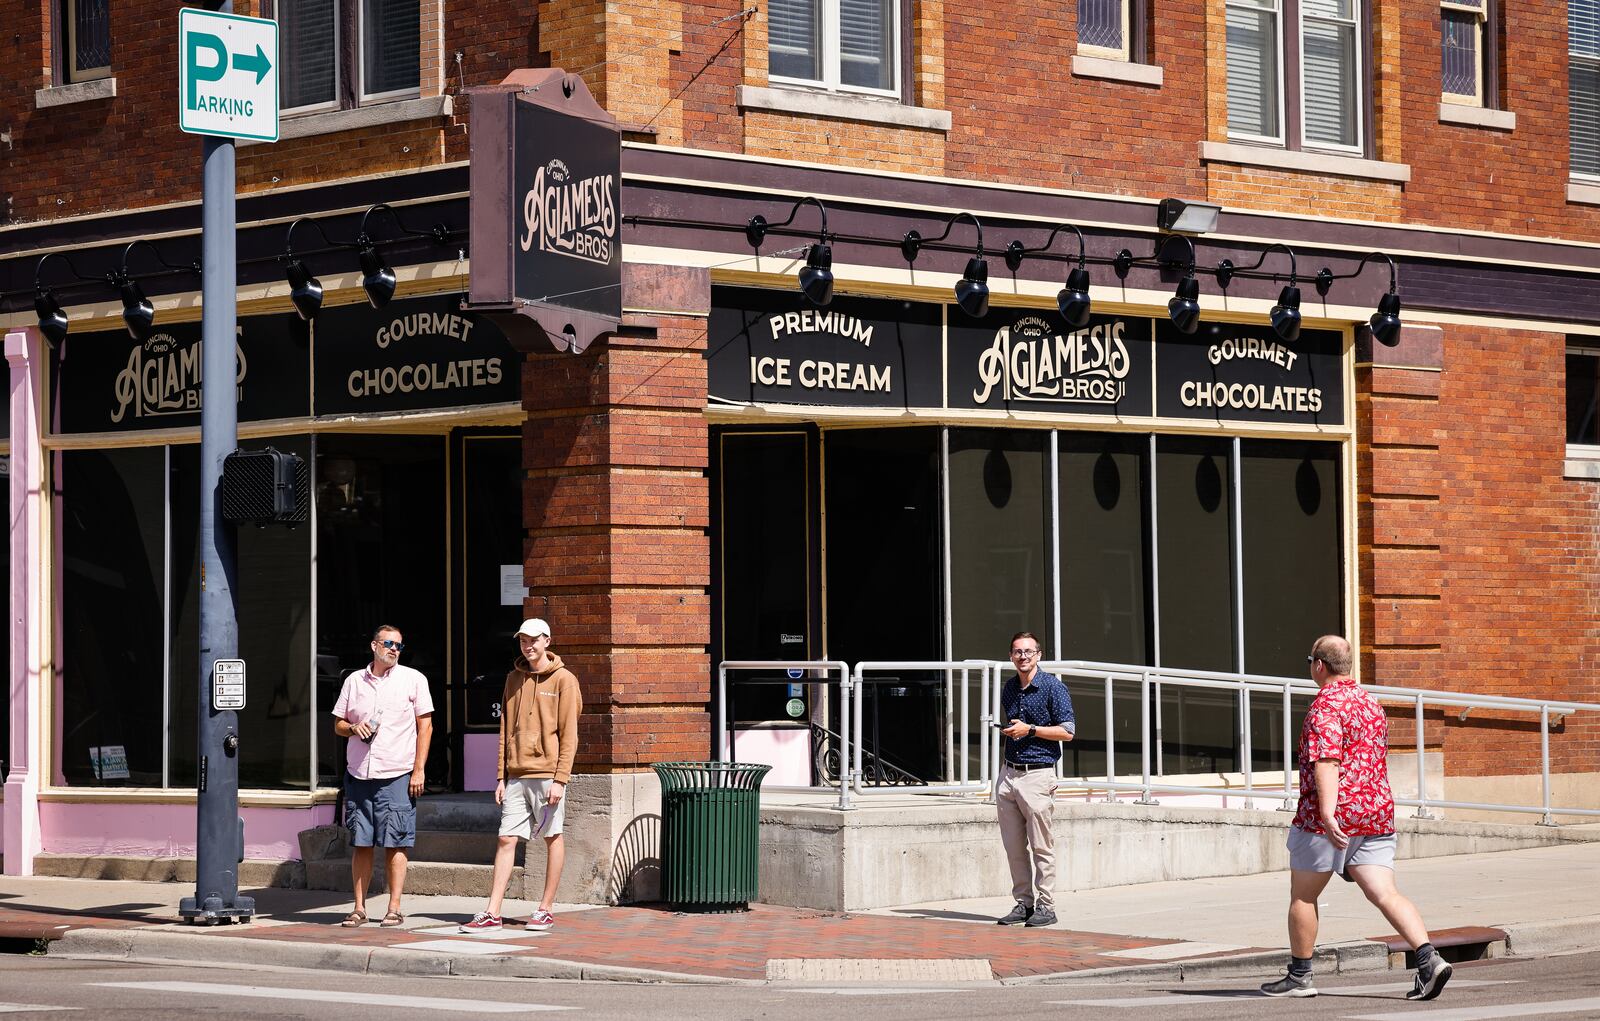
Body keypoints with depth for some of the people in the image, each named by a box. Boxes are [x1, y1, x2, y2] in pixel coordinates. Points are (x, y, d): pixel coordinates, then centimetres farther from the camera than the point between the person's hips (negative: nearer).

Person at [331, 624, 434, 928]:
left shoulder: (413, 679, 4)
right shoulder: (354, 681, 11)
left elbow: (425, 727, 3)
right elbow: (338, 724, 18)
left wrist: (418, 770, -5)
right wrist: (353, 728, -6)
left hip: (396, 777, -3)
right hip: (358, 776, 3)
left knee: (394, 845, -2)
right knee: (361, 844, 4)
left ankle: (394, 908, 2)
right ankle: (359, 909, 9)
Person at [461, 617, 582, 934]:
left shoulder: (563, 680, -3)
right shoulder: (514, 679, 13)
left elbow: (568, 734, -7)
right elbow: (505, 730, 15)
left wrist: (560, 779, -13)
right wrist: (502, 776, 8)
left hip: (547, 774, -5)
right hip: (516, 775, 5)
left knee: (552, 838, 4)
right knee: (506, 839, 0)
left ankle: (546, 910, 11)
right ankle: (492, 914, -2)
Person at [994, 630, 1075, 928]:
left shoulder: (1053, 687, -5)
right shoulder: (1009, 689, 15)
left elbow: (1067, 731, -9)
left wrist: (1029, 730, -14)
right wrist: (1011, 731, 13)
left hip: (1038, 774, -6)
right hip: (1008, 775, 7)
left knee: (1041, 847, -5)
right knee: (1014, 847, 6)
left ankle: (1046, 906, -2)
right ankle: (1023, 903, 13)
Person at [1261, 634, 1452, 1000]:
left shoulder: (1326, 705, -10)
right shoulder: (1371, 704, 18)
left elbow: (1326, 762, -23)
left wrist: (1327, 811, -33)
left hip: (1330, 817, -7)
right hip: (1377, 812, 7)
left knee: (1302, 894, 9)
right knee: (1385, 894, -3)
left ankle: (1299, 976, 17)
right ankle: (1428, 959, -22)